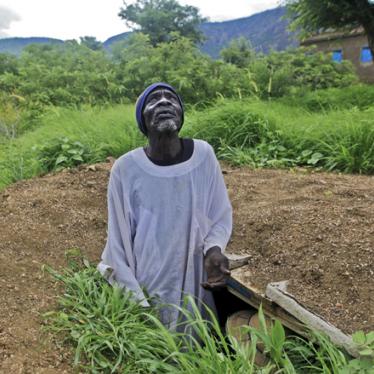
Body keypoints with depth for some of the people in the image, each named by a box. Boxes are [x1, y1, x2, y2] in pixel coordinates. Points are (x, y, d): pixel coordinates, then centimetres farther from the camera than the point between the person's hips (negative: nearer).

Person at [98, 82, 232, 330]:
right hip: (146, 289, -2)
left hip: (195, 287, 2)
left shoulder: (203, 155, -12)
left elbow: (221, 216, -1)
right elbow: (118, 244, -9)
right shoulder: (126, 169, -17)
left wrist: (214, 250, -20)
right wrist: (136, 303, -9)